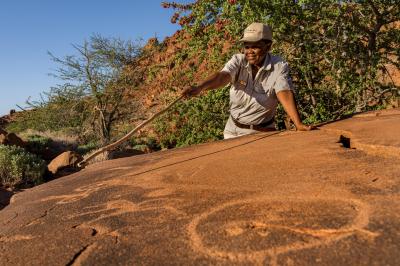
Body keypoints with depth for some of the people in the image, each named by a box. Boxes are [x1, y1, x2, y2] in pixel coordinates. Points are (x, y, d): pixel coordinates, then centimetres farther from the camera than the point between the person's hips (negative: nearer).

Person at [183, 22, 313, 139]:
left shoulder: (279, 66, -13)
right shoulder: (238, 60, -9)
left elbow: (284, 94, -25)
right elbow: (223, 76, -28)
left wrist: (298, 124, -40)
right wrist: (199, 88, -48)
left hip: (261, 132, -2)